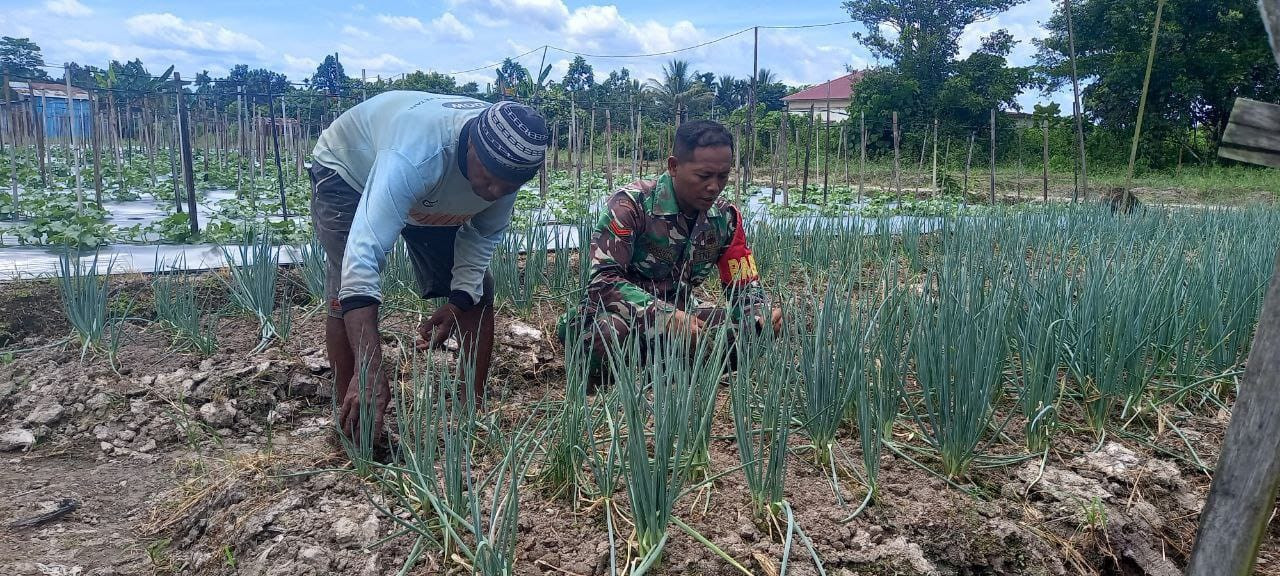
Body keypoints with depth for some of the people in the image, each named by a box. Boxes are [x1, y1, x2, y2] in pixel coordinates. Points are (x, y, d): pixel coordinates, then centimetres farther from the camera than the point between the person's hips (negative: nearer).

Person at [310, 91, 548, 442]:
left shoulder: (508, 159, -27)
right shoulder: (414, 156, -48)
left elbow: (485, 233, -11)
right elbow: (364, 255, -55)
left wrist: (459, 301, -24)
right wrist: (370, 372, -61)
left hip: (430, 198, 5)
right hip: (347, 170, -5)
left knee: (478, 290, -3)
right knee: (348, 291, -23)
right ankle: (350, 428, -8)